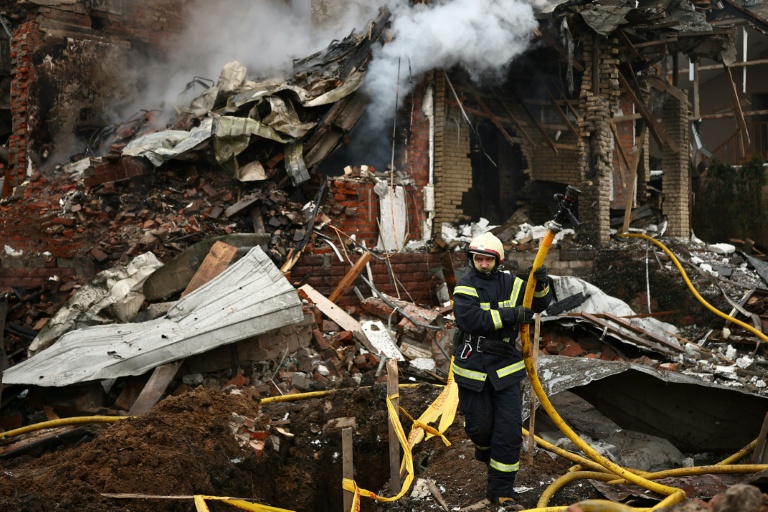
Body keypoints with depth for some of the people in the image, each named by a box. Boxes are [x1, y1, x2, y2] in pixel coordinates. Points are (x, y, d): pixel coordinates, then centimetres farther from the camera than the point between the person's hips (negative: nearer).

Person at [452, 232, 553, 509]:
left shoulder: (510, 283, 4)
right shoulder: (465, 286, -9)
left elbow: (539, 304, 11)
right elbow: (469, 319, -24)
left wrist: (540, 285, -11)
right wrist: (510, 314, -25)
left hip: (505, 366, 3)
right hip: (473, 367, -3)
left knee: (510, 431, -1)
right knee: (480, 426, 8)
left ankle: (500, 490, 12)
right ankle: (486, 452, 45)